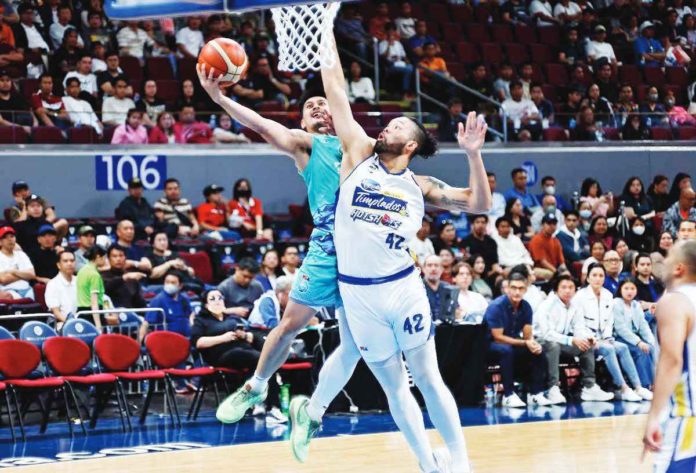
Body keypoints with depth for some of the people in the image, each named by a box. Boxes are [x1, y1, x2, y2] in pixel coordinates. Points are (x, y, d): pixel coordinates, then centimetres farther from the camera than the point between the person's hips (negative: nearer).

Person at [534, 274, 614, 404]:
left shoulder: (574, 308, 3)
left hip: (561, 341, 7)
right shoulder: (547, 306, -19)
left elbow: (579, 330, 2)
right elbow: (546, 333, -27)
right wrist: (572, 340, -34)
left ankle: (589, 387, -7)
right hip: (541, 341, -7)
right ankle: (553, 390, -37)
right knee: (553, 345, -38)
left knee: (587, 346, -7)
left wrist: (586, 338, -23)